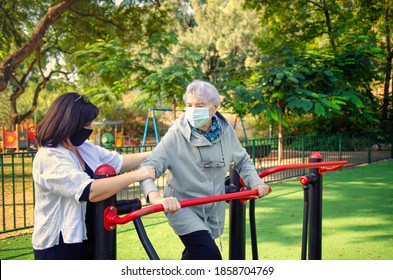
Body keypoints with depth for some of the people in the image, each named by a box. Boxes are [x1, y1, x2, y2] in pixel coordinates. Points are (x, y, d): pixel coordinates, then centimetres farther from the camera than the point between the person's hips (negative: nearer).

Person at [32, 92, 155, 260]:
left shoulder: (85, 148, 3)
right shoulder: (49, 158, -24)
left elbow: (119, 162, 15)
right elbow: (90, 191, -33)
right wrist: (136, 175, -28)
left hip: (85, 239, 9)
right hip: (58, 245, -8)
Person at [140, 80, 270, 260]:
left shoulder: (226, 131, -5)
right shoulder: (176, 134, -18)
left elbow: (242, 161, 13)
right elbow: (149, 167, -27)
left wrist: (255, 183, -3)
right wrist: (156, 198, -45)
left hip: (213, 211, 5)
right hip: (182, 208, -5)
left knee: (193, 257, 23)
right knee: (211, 258, -21)